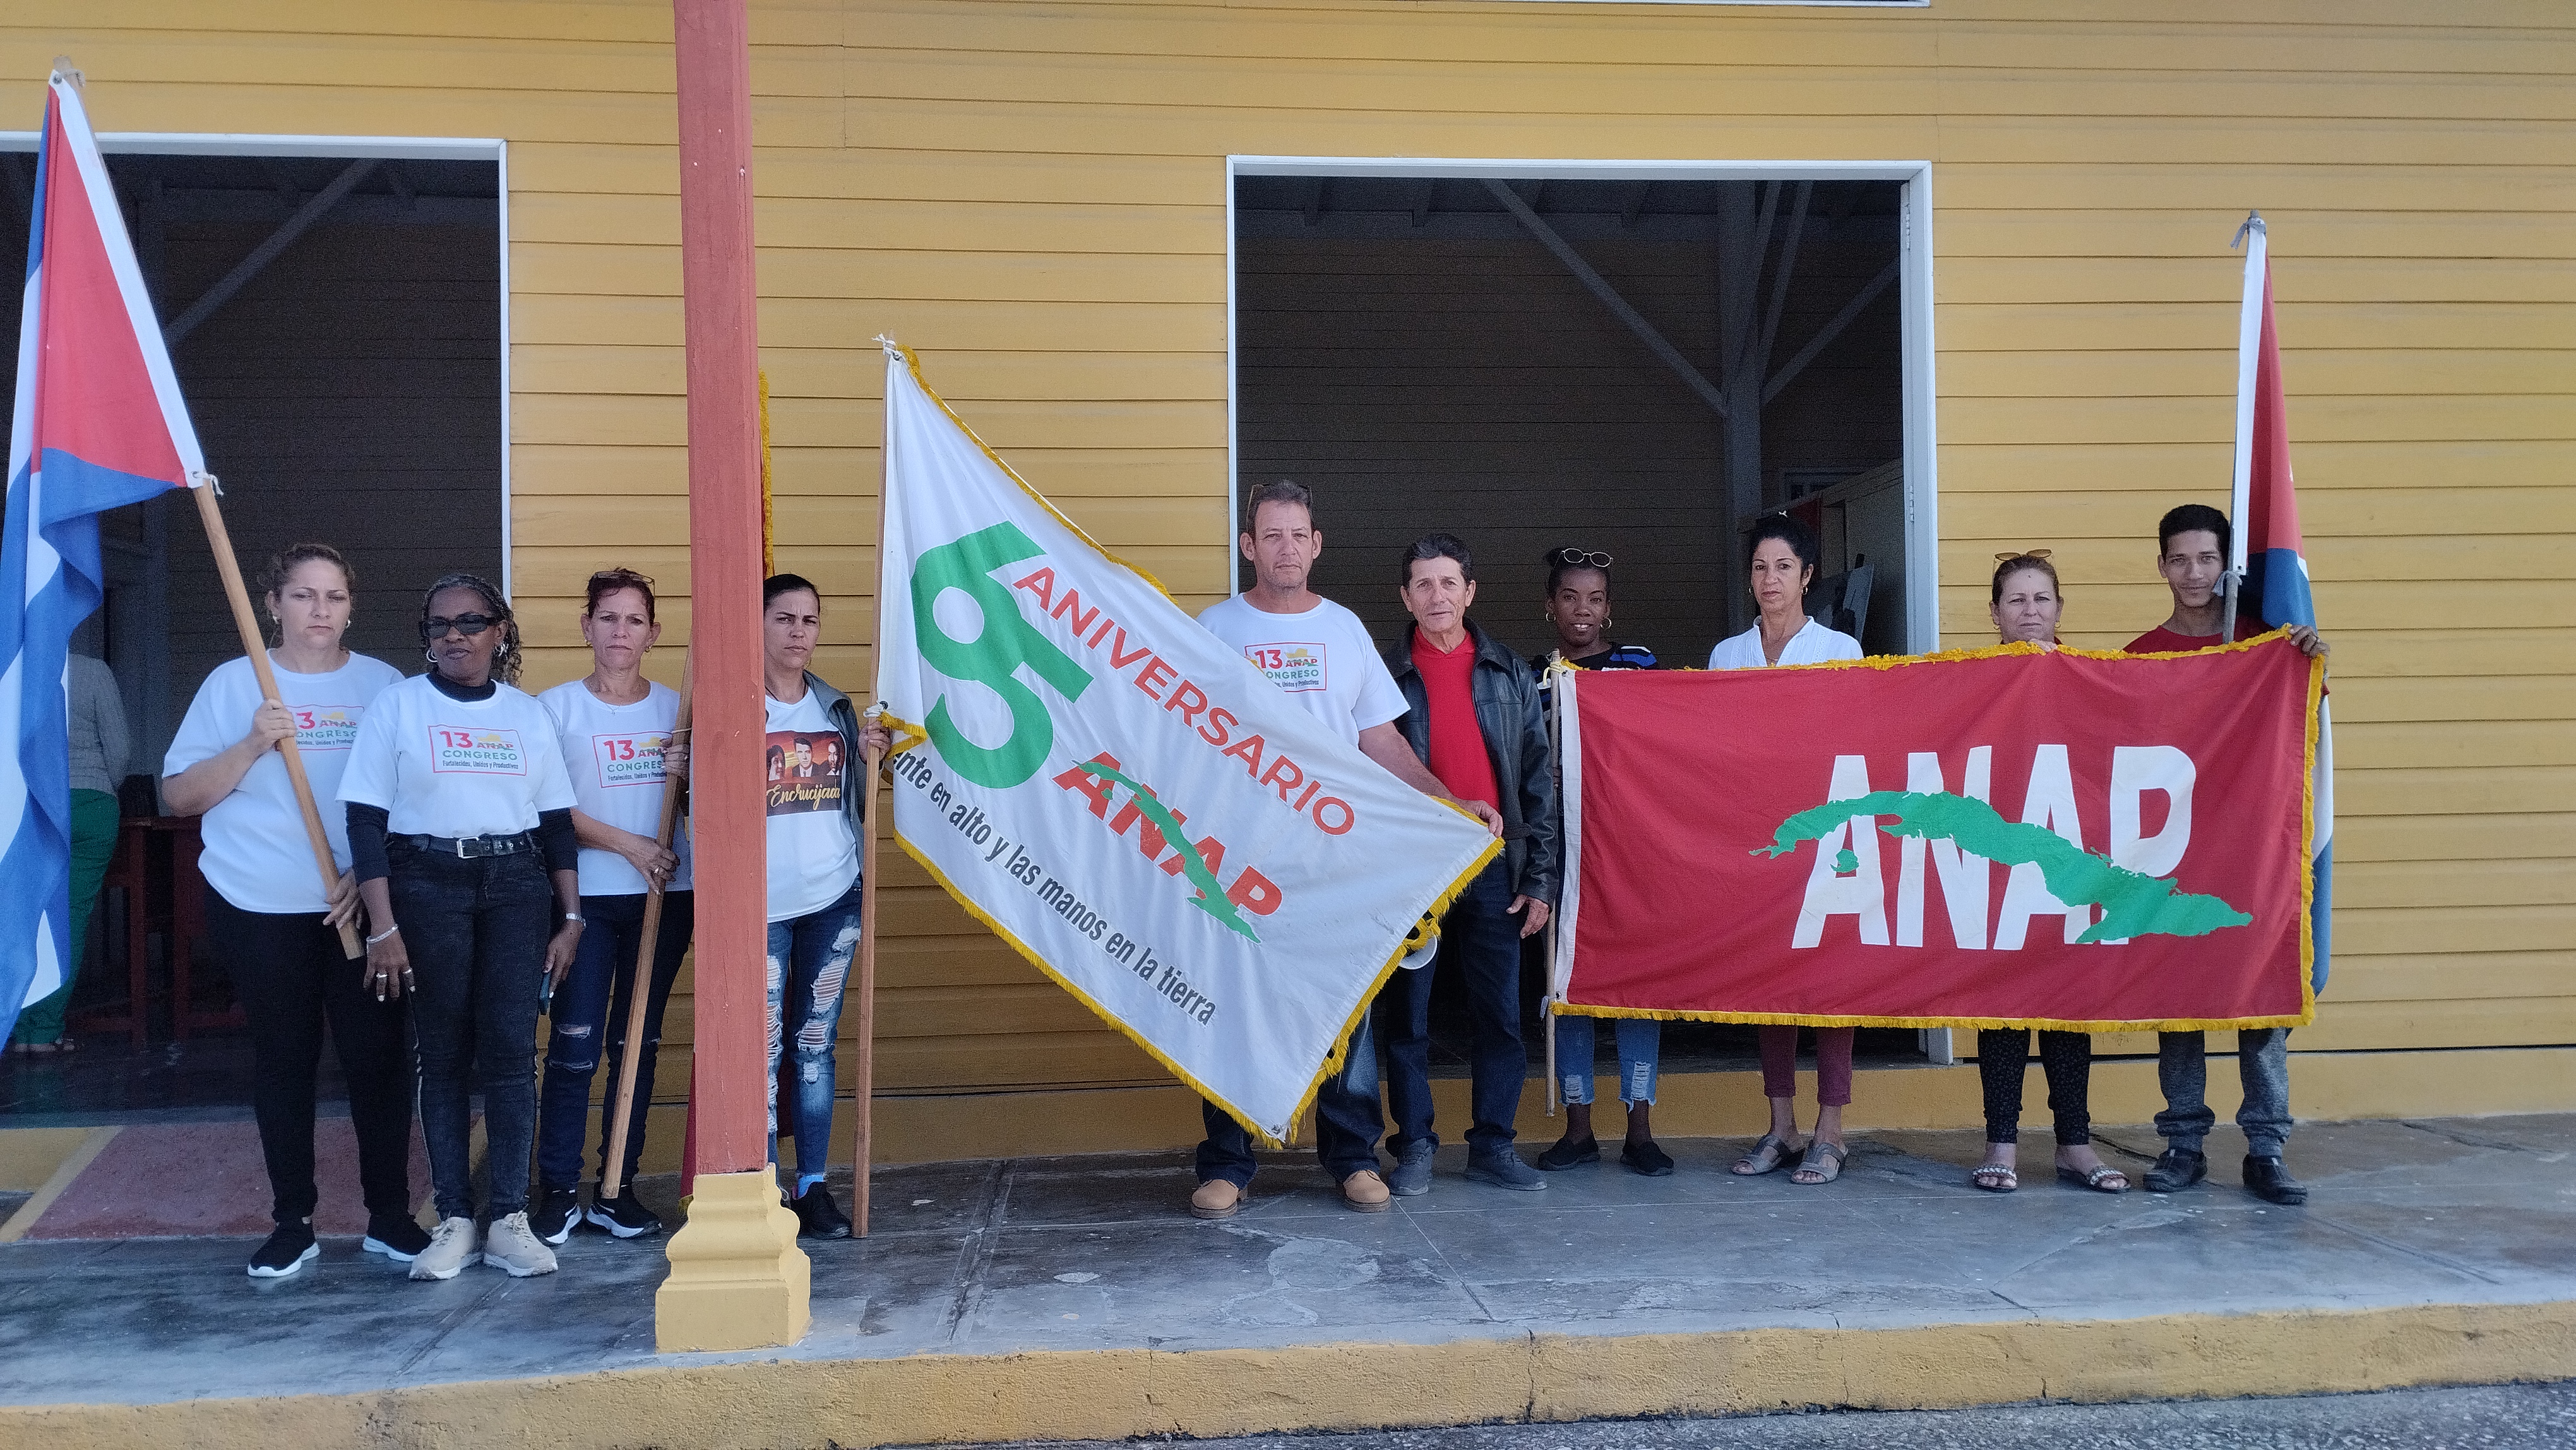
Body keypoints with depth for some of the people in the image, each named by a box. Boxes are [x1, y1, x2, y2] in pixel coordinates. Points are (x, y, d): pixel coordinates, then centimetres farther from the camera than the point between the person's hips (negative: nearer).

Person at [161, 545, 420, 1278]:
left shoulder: (384, 685, 4)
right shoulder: (233, 684, 2)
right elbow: (179, 795, -1)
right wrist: (251, 745, -16)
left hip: (364, 906, 0)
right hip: (260, 910, 0)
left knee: (378, 1054, 0)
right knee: (284, 1059, 8)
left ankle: (389, 1217, 13)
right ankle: (292, 1223, 19)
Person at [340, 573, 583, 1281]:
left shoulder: (529, 714, 9)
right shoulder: (398, 705, 2)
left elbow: (557, 823, 11)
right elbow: (366, 821, -2)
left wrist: (570, 918, 5)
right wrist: (383, 927, -9)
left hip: (516, 889, 2)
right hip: (426, 885, -1)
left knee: (511, 1050, -4)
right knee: (442, 1054, 2)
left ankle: (509, 1219, 3)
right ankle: (455, 1221, 10)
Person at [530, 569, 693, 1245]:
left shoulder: (677, 708, 9)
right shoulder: (556, 706, 0)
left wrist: (688, 777, -7)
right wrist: (631, 845, -13)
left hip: (665, 897, 3)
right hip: (586, 898, -3)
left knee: (637, 1044, 8)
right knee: (575, 1048, -4)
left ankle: (617, 1189, 16)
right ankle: (558, 1191, 8)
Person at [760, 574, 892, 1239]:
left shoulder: (836, 706, 12)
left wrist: (873, 754, 1)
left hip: (834, 897, 4)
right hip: (764, 902, -4)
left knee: (817, 1044, 8)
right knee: (763, 1048, -5)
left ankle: (814, 1186, 15)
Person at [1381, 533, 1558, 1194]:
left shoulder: (1510, 675, 9)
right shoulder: (1384, 677, 4)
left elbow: (1539, 780, 9)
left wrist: (1540, 879, 2)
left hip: (1494, 870, 2)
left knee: (1501, 1016, 5)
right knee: (1409, 1018, 4)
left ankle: (1493, 1146, 16)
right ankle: (1413, 1149, 14)